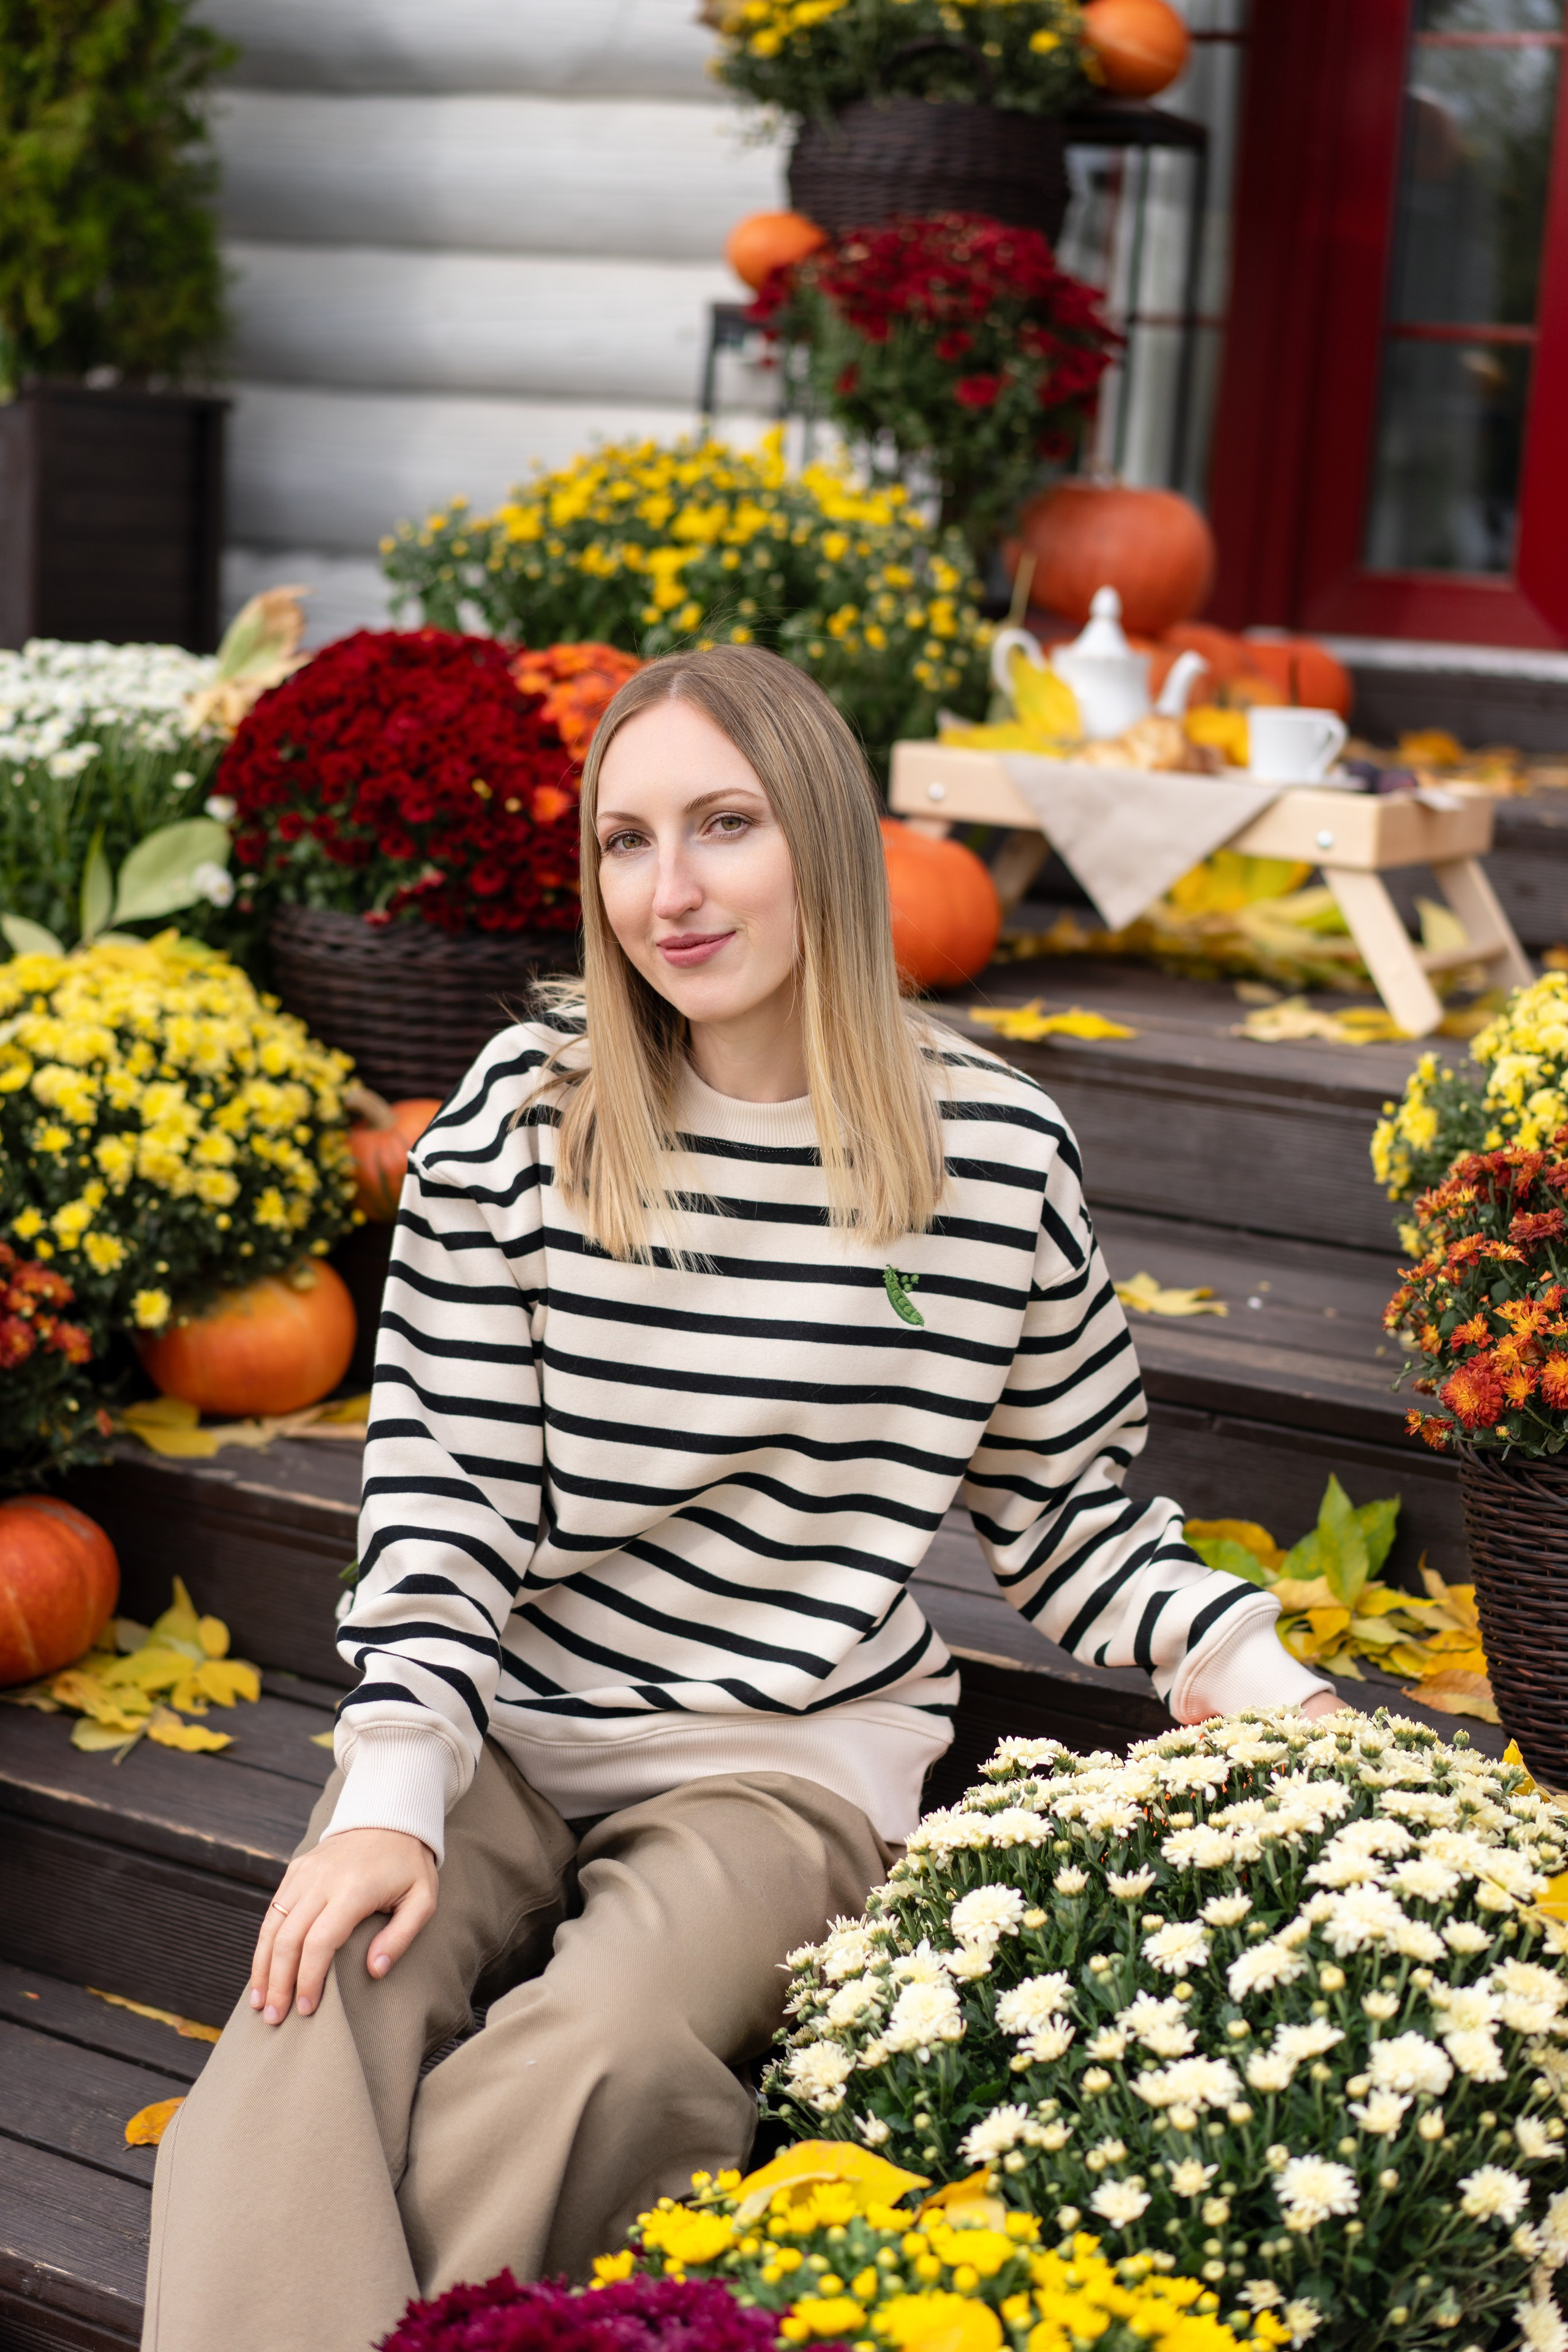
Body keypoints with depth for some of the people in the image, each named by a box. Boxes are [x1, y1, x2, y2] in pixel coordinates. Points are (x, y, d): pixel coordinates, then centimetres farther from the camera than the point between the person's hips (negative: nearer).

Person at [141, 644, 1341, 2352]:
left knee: (605, 2050, -29)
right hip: (505, 1718, 1)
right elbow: (443, 1492, -3)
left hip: (795, 1759, -1)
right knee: (319, 2020, -27)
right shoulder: (523, 1116, -2)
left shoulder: (995, 1153, -2)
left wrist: (1244, 1669, -5)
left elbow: (1059, 1504, 10)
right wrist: (393, 1802, -14)